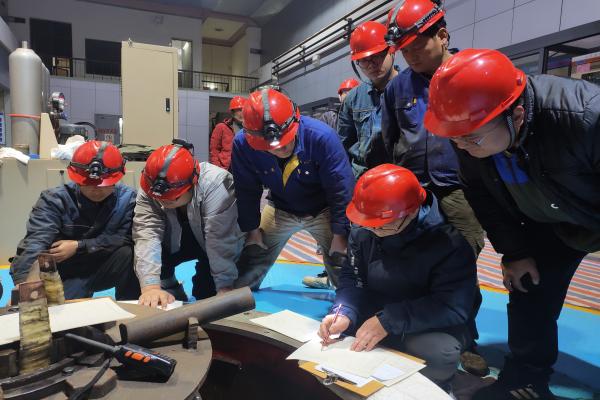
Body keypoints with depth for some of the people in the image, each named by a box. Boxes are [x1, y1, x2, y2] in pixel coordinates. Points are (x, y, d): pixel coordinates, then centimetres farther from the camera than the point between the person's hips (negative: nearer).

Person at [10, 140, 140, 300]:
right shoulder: (54, 199, -16)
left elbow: (126, 237, -18)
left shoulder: (127, 198, -12)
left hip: (102, 269, 2)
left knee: (129, 253, -26)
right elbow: (35, 243, -29)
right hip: (61, 274, -1)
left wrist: (78, 246, -21)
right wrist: (23, 287, -45)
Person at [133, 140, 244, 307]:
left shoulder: (215, 184, -38)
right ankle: (175, 297, 5)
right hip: (176, 242, 4)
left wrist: (225, 290, -39)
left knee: (207, 292, -21)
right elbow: (147, 235, -37)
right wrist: (151, 287, -49)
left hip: (212, 244, -3)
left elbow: (222, 244, -39)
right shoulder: (149, 191, -27)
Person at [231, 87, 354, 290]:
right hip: (280, 210, 2)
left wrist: (340, 233, -19)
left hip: (323, 210, -2)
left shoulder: (321, 136, -33)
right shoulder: (243, 144, -26)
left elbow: (341, 188, -24)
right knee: (249, 264, 8)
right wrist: (252, 228, -4)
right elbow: (247, 191, -10)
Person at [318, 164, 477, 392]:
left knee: (441, 355, -34)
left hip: (430, 327, -4)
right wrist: (345, 313, -26)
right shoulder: (363, 230, -7)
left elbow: (454, 306, -27)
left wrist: (389, 321, -32)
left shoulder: (449, 241, -22)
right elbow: (352, 278, -5)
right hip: (373, 314, 4)